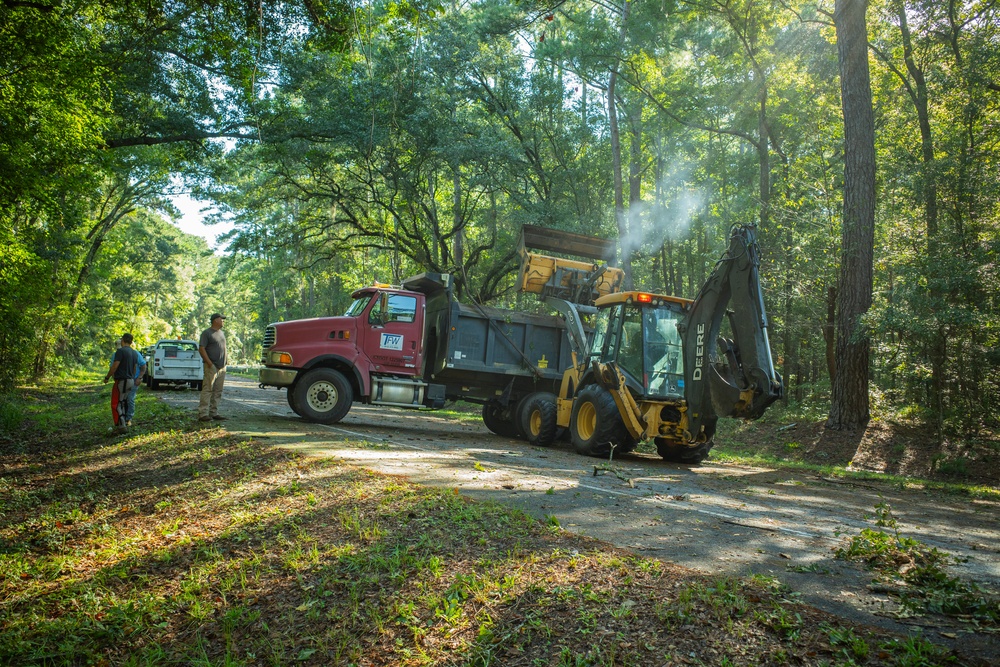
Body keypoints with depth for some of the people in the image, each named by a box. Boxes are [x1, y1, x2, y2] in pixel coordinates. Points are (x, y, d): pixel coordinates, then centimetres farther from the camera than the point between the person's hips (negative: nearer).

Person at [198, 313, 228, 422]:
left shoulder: (222, 333, 19)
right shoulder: (206, 333, -5)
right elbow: (201, 349, -11)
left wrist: (225, 363, 15)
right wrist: (210, 363, -17)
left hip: (222, 367, 8)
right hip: (212, 367, -8)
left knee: (218, 392, 9)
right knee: (207, 390, -9)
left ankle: (214, 413, 14)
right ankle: (202, 414, -9)